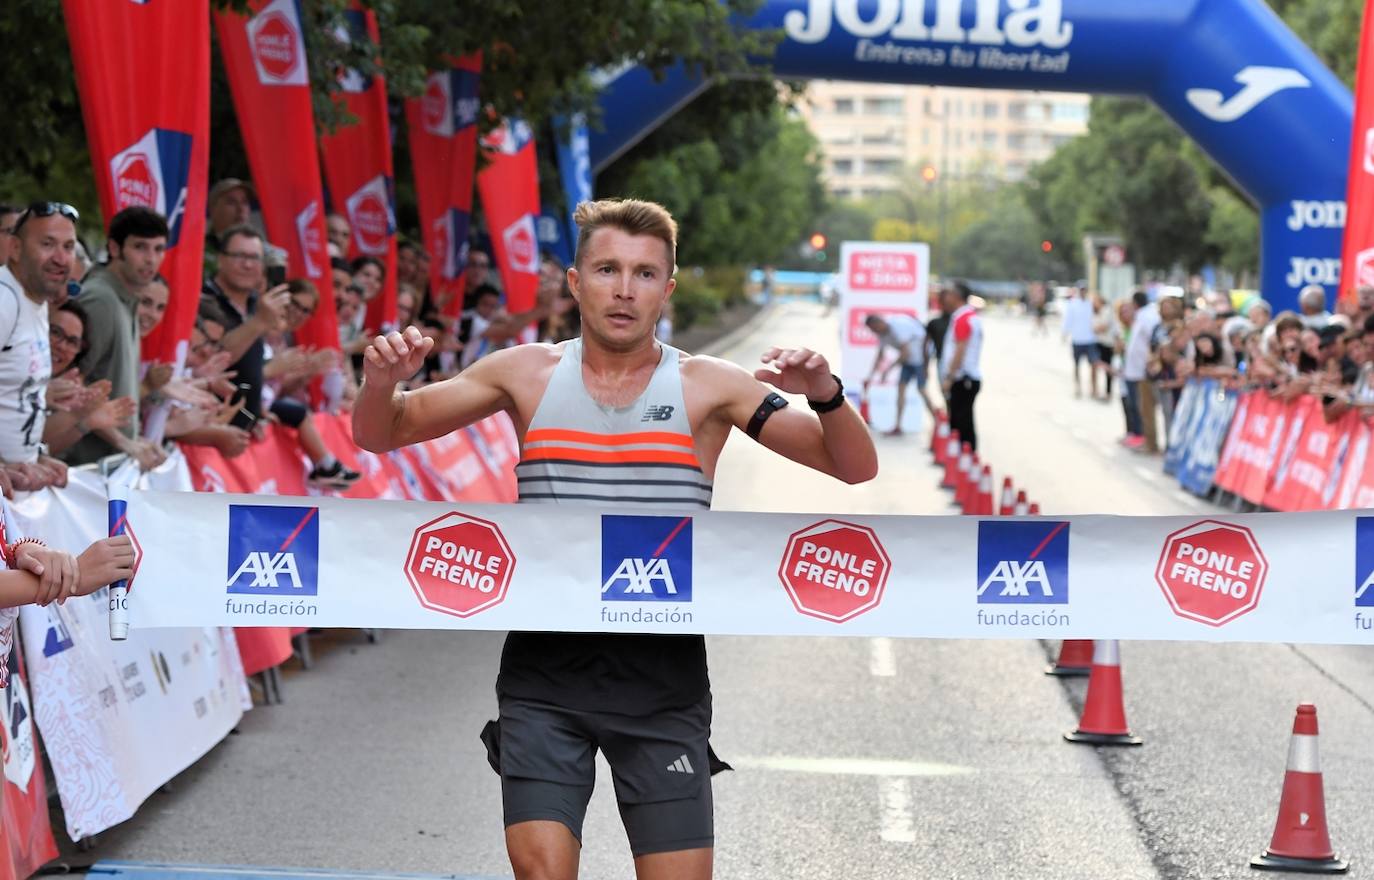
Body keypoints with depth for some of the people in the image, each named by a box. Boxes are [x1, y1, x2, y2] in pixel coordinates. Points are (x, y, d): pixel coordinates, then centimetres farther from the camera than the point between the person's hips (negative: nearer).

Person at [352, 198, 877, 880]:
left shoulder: (707, 387, 1)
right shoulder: (528, 374, 5)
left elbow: (855, 467, -2)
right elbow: (380, 434, 10)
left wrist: (825, 393, -22)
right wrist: (381, 382, -12)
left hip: (663, 673, 0)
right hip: (545, 669, 0)